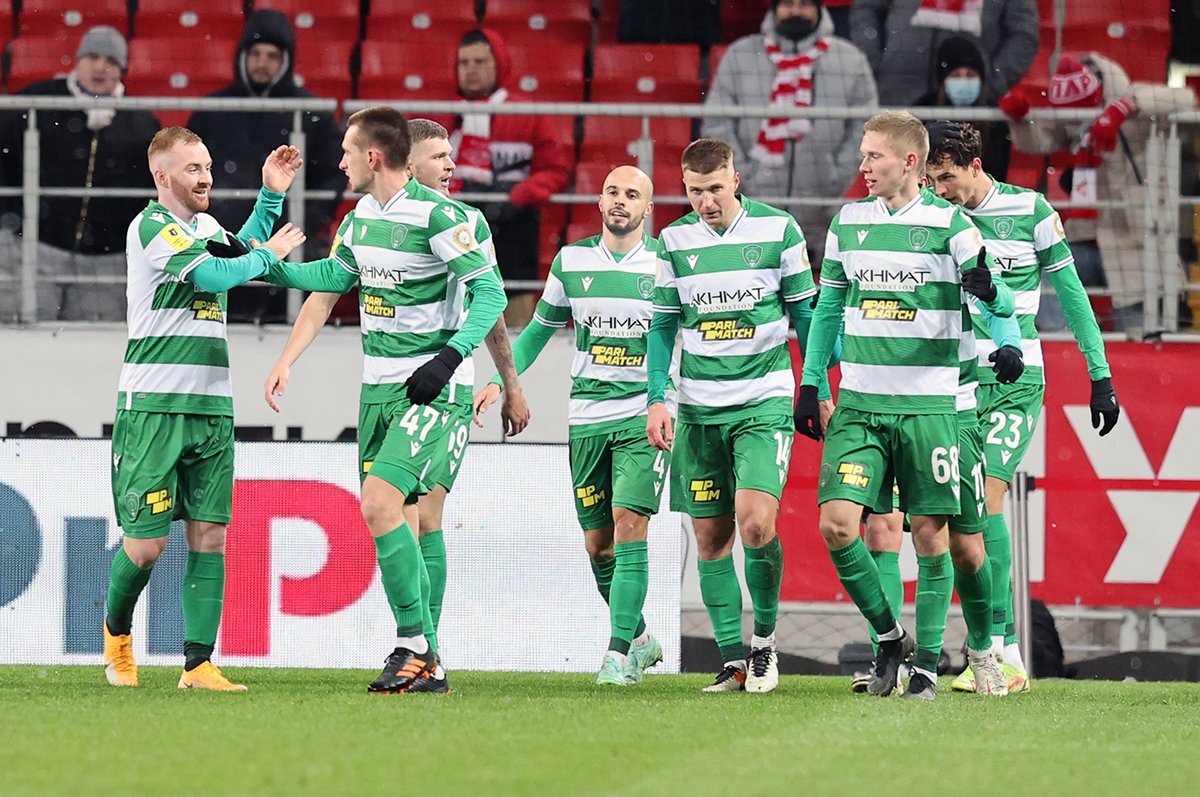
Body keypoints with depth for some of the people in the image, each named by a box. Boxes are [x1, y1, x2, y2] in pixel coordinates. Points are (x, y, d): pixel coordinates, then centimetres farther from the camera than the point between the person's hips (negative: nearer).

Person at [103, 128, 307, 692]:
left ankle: (199, 664, -2)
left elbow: (243, 252, 37)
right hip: (153, 406, -7)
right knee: (147, 541, -4)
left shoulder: (206, 226, 15)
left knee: (209, 535, -1)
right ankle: (117, 630, 23)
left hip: (212, 406, 7)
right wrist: (268, 254, -5)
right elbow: (216, 275, -20)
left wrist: (271, 195, 25)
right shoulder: (151, 227, -9)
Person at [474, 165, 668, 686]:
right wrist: (501, 380, 7)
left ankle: (620, 652, -16)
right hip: (587, 415, 3)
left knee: (628, 523, -17)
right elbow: (540, 327, 18)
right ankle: (638, 637, 24)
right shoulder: (572, 260, 7)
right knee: (597, 544, 4)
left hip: (644, 415, -3)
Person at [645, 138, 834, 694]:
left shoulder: (778, 230, -3)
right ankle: (734, 661, 9)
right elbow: (664, 325, 10)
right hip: (699, 408, 3)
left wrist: (820, 391, 5)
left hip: (764, 402, -3)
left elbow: (804, 312, 6)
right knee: (711, 538, 2)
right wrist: (656, 399, 2)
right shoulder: (674, 241, 3)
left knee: (755, 521, -19)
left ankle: (764, 637, 1)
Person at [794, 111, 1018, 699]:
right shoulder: (847, 222, 9)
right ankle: (888, 635, 8)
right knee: (836, 523, -10)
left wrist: (989, 290, -30)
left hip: (927, 405, -3)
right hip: (858, 403, 3)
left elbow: (1002, 299, -6)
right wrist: (810, 384, 15)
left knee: (930, 534, -2)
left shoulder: (949, 225, -3)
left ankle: (928, 658, 11)